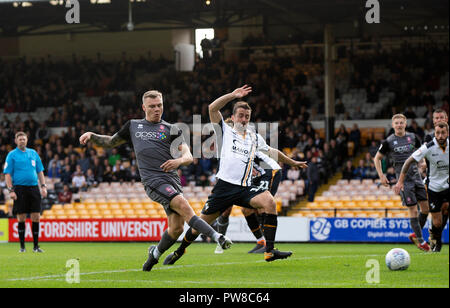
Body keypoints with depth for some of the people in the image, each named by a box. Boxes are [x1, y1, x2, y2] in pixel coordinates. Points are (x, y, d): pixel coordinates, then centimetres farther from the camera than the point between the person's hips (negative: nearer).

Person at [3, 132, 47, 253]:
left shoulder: (33, 153, 13)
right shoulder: (12, 155, 2)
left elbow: (40, 171, 17)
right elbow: (7, 174, -3)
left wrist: (43, 186, 7)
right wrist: (11, 190, -12)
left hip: (33, 188, 3)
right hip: (20, 188, -3)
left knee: (36, 217, -1)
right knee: (21, 218, -1)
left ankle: (36, 246, 5)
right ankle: (22, 246, 6)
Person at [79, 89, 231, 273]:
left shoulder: (171, 129, 16)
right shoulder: (133, 126, 20)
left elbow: (188, 156, 6)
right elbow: (110, 142, 33)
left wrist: (179, 161, -17)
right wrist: (91, 136, 15)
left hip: (172, 178, 2)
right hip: (152, 180, -2)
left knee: (177, 228, -6)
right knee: (185, 207, -25)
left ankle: (155, 254, 21)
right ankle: (217, 238, -30)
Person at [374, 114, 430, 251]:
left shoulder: (412, 137, 7)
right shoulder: (389, 141, -2)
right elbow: (377, 158, 8)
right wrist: (381, 176, 0)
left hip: (416, 175, 4)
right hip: (403, 179, -4)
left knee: (426, 207, 2)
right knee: (413, 210, -6)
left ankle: (415, 234, 21)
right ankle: (420, 241, 2)